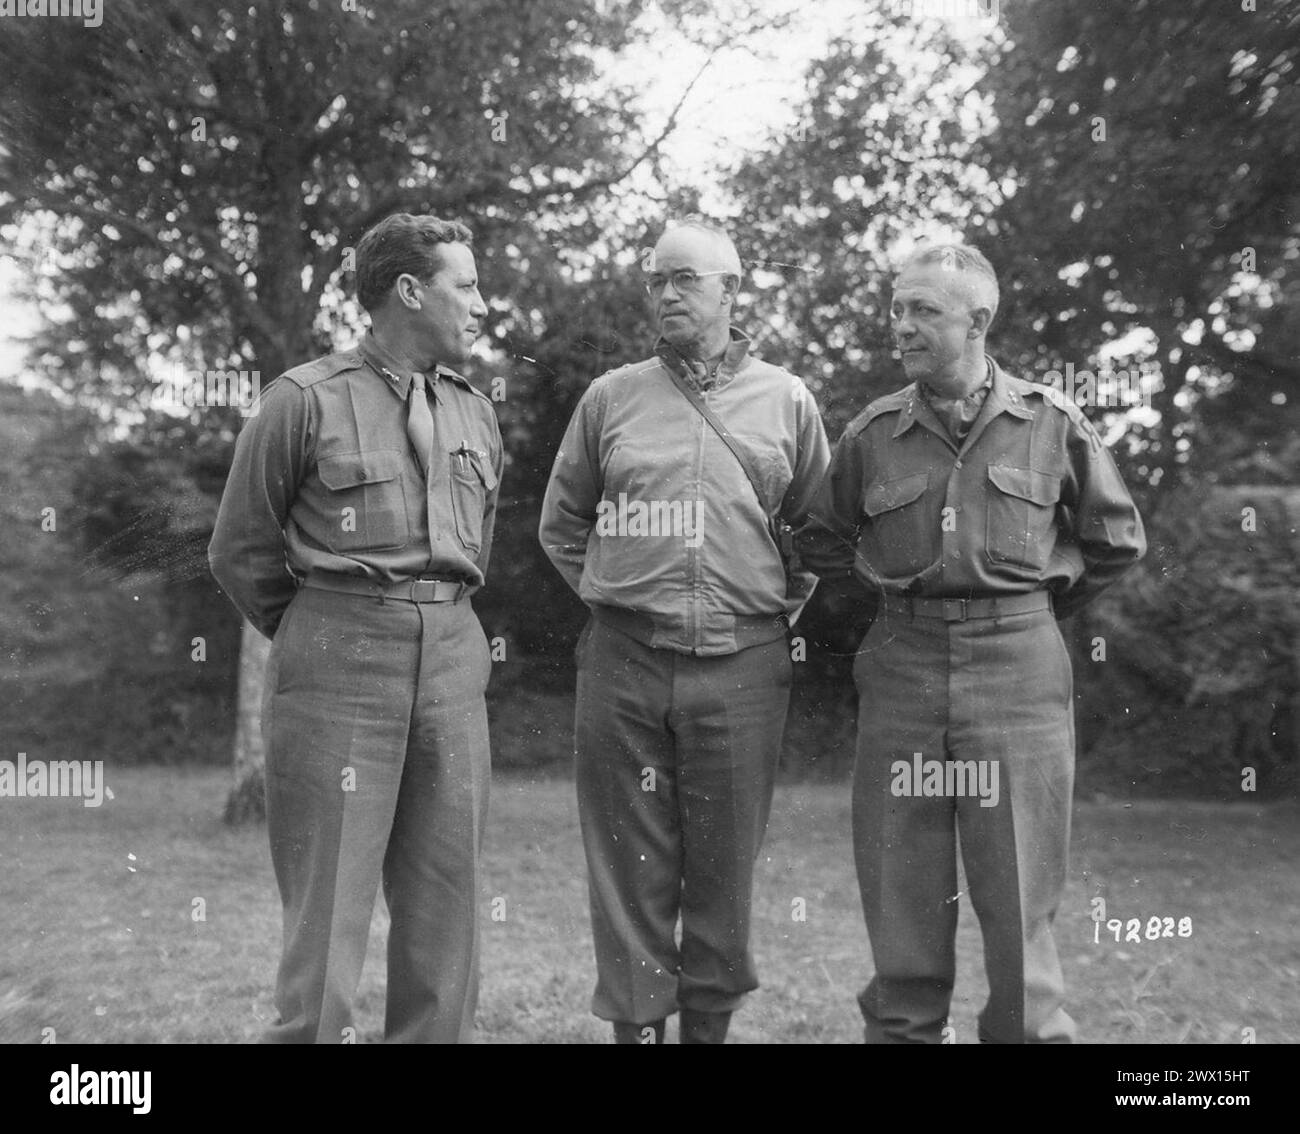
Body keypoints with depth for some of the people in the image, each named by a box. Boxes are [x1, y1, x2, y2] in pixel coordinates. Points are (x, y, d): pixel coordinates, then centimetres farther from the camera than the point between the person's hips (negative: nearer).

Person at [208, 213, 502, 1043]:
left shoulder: (477, 414, 14)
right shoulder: (307, 400, -2)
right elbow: (242, 551, 4)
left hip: (454, 658, 5)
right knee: (328, 912, -3)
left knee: (445, 906, 8)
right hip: (338, 666, -5)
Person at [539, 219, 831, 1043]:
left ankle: (711, 1021, 20)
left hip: (743, 664, 0)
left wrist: (782, 604, 6)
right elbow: (562, 524, 17)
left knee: (725, 867, 7)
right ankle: (636, 1021, 14)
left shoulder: (786, 401, 8)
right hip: (624, 664, 0)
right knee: (632, 868, 4)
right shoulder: (610, 397, 8)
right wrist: (614, 595, 8)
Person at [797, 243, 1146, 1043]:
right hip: (903, 668, 2)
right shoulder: (872, 434, 5)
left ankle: (1031, 1030, 12)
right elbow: (823, 545, 19)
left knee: (1018, 891, 1)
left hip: (1019, 671, -2)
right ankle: (901, 1030, 17)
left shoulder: (1052, 424, 2)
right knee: (900, 895, 5)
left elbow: (1117, 541, 13)